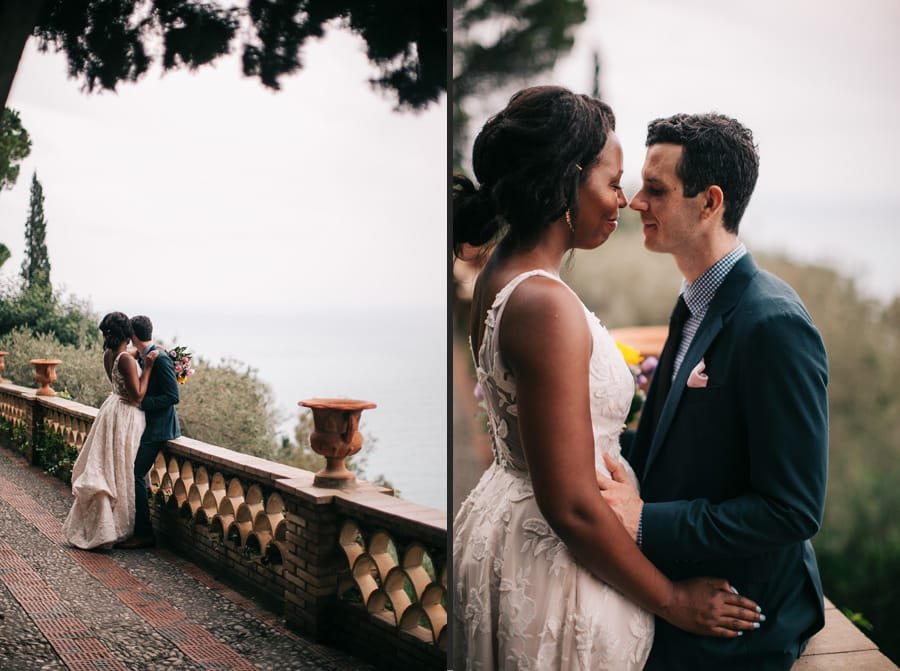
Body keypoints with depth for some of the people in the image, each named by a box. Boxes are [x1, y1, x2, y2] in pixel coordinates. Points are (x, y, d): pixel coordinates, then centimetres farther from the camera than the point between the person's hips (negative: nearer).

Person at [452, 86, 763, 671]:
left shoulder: (501, 275, 2)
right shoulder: (546, 305, -27)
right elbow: (571, 506, -26)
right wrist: (672, 600, -15)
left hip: (506, 523, 10)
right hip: (551, 565, -10)